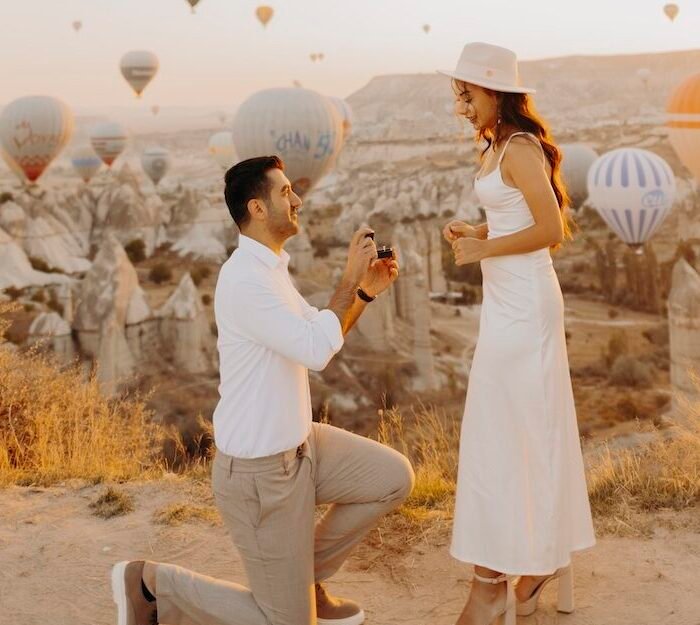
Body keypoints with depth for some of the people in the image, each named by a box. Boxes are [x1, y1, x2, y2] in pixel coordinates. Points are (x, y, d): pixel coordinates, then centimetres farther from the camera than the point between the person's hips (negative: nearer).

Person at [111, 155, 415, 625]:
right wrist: (350, 280, -20)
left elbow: (318, 337, 16)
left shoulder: (271, 268, 8)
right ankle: (150, 584, 12)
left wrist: (366, 292, 2)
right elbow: (317, 352, -29)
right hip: (260, 471, -9)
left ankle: (305, 577, 19)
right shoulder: (244, 279, -25)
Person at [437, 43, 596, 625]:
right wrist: (477, 232, 5)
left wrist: (482, 249, -16)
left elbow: (551, 230, -20)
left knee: (503, 433, -4)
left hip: (521, 304, -10)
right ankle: (544, 559, 28)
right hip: (512, 301, 10)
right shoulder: (498, 147, 13)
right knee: (531, 429, 16)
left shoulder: (519, 150, -16)